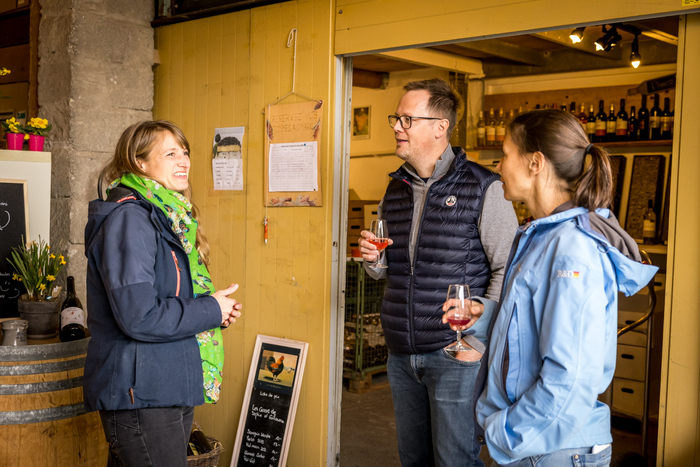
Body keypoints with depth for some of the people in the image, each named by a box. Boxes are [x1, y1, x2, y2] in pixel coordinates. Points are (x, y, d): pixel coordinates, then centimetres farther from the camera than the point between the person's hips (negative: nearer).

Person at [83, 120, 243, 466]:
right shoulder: (128, 218, -16)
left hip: (172, 392, 10)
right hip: (140, 396, -9)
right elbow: (138, 316, -25)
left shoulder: (169, 217, 13)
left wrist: (216, 309, 5)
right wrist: (211, 310, -13)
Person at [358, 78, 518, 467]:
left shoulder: (483, 188, -8)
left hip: (453, 352, -6)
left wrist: (477, 339, -14)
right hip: (400, 354, 6)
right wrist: (374, 258, -3)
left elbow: (508, 269, -10)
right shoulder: (395, 190, 11)